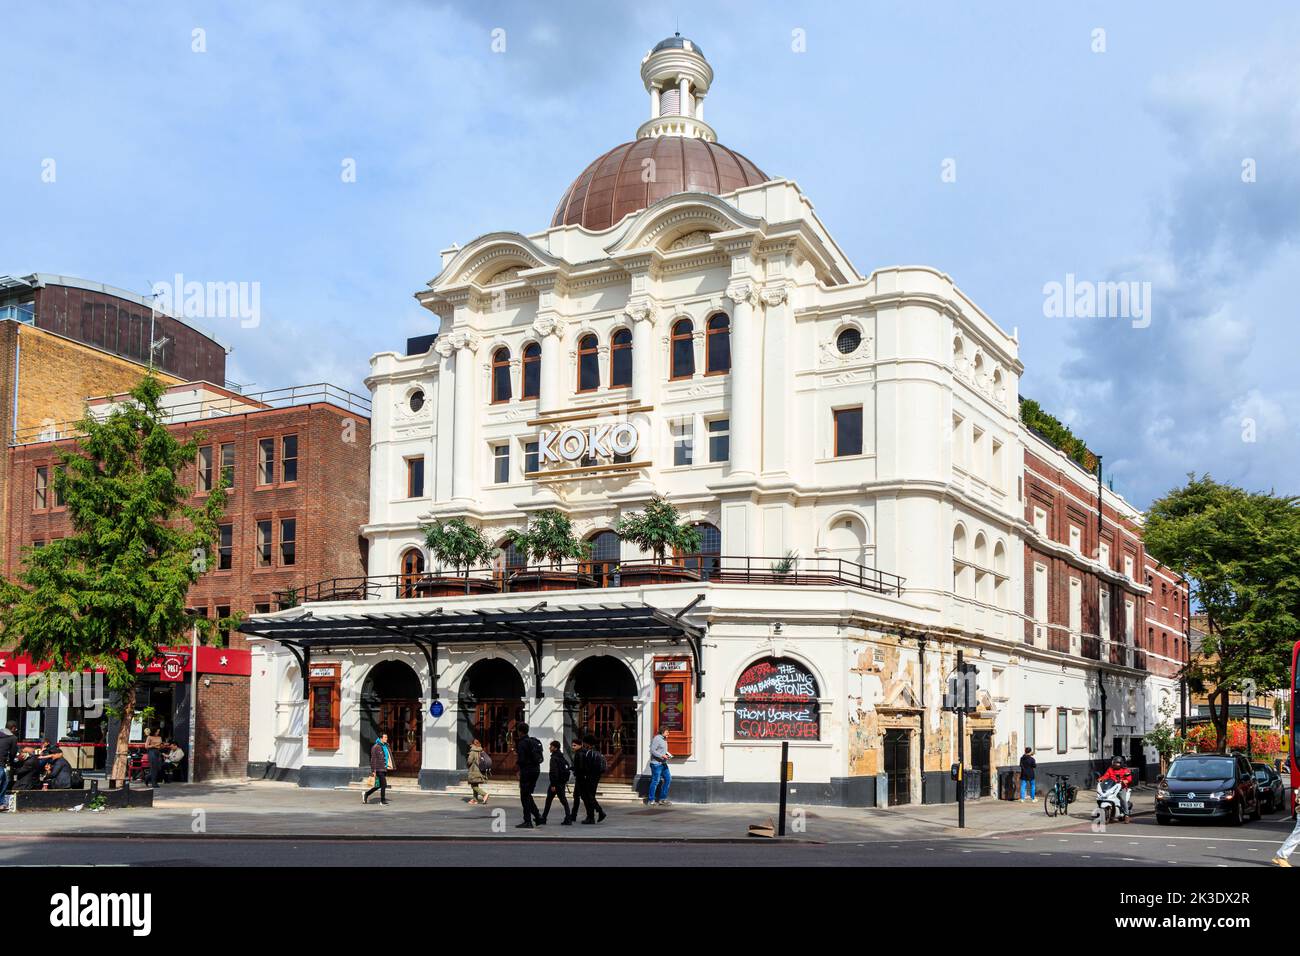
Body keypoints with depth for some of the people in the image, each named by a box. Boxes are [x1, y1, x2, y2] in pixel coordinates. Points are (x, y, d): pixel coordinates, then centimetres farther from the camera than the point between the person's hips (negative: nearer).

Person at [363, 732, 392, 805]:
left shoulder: (385, 746, 13)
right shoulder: (376, 747, -12)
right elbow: (373, 759, -14)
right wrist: (373, 770, -17)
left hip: (384, 769, 9)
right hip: (379, 769, -9)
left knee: (379, 785, 13)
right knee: (384, 785, -7)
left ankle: (366, 794, 27)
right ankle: (382, 801, 3)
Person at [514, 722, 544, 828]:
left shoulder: (522, 743, -14)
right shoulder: (534, 741, 13)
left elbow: (521, 760, -20)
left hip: (527, 771, -9)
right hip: (536, 770, 9)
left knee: (525, 797, -1)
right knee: (528, 795, 18)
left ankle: (527, 822, 0)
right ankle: (537, 816, 12)